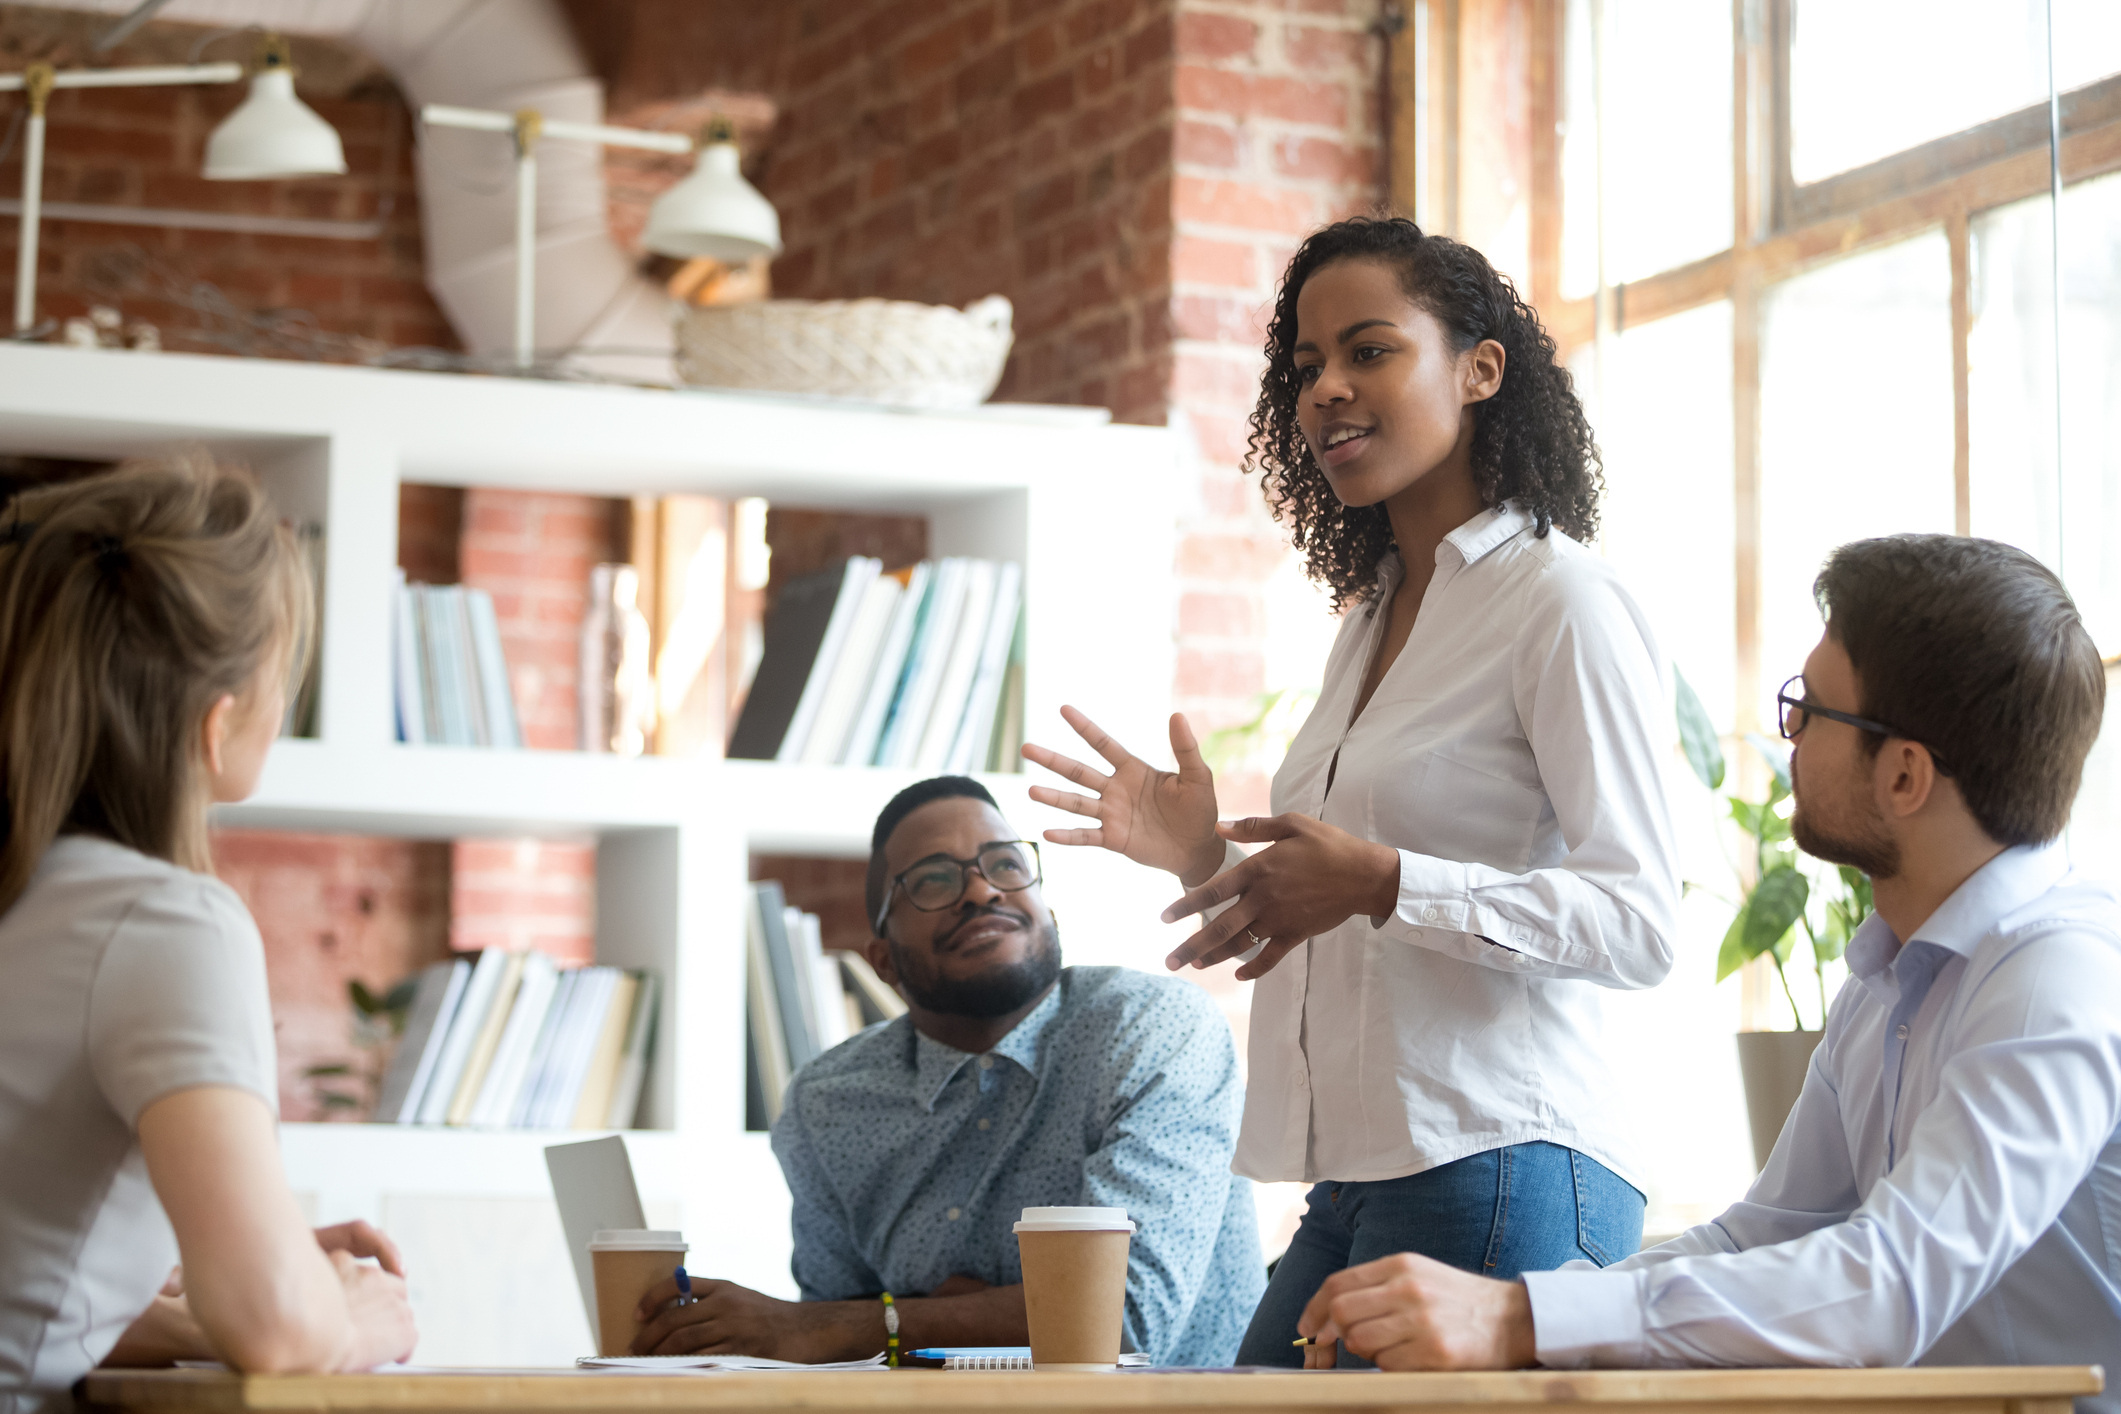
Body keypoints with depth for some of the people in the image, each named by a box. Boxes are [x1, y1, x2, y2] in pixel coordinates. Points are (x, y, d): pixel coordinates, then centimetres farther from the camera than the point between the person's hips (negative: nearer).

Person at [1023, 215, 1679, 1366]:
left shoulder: (1560, 601, -7)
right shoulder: (1371, 615, 20)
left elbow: (1639, 924, -15)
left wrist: (1380, 881, -23)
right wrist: (1213, 859, 10)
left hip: (1498, 1175, -8)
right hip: (1356, 1183, 8)